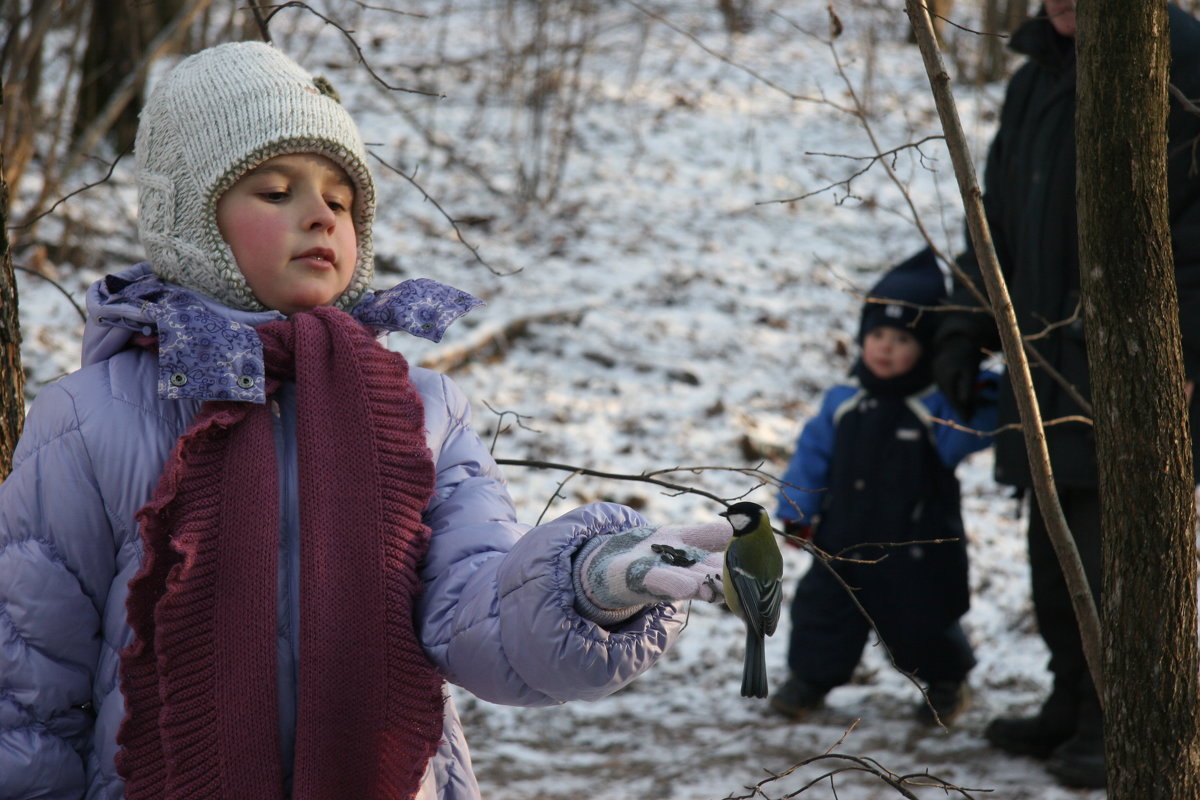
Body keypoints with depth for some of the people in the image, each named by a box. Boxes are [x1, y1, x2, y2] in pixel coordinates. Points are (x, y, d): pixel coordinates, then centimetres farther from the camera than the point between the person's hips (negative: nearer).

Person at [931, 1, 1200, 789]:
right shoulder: (1036, 79, 12)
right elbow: (999, 215, 19)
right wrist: (967, 330, 11)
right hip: (1048, 363, 7)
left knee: (1113, 553, -3)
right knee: (1054, 549, 12)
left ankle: (1113, 724, 8)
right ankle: (1072, 703, 24)